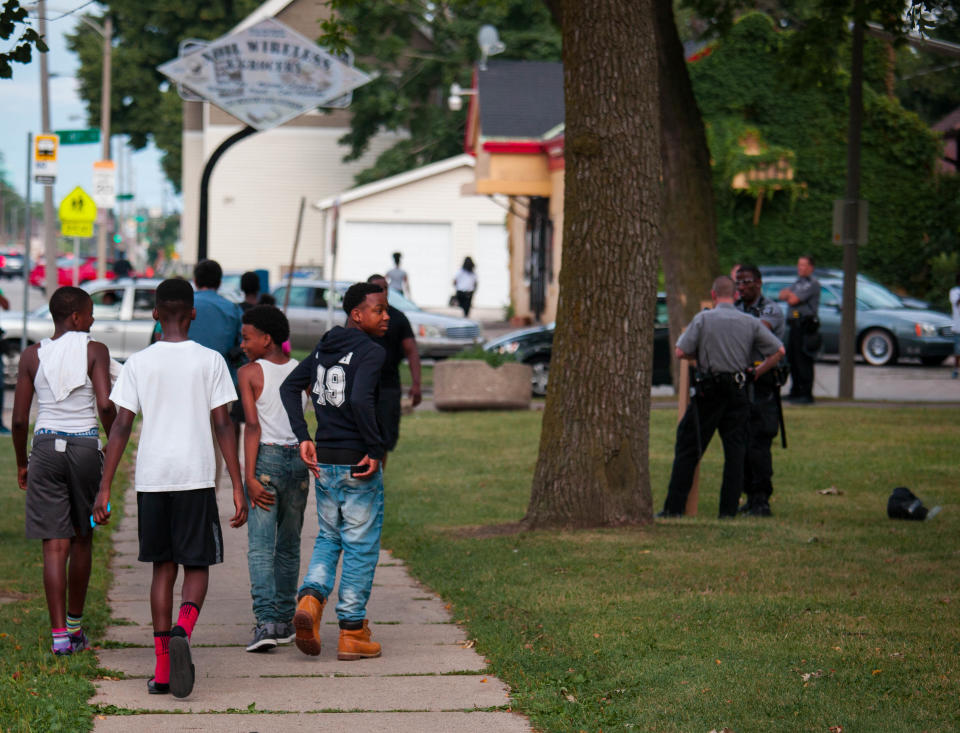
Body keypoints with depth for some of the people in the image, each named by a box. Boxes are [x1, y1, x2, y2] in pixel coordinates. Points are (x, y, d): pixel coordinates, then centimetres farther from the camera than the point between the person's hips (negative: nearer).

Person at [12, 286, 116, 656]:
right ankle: (74, 624, 29)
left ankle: (59, 634, -9)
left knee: (55, 545, -1)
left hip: (46, 448, 1)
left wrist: (21, 463, 14)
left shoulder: (32, 355, 3)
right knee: (82, 539, 17)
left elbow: (19, 419, 1)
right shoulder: (95, 351, -5)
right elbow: (105, 405, -16)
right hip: (85, 446, -1)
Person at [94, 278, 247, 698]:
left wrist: (105, 488, 3)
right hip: (196, 476, -2)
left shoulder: (138, 364, 4)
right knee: (197, 566, 8)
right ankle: (182, 630, -23)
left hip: (150, 478, 2)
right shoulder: (210, 361, 0)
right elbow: (223, 426, -3)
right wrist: (237, 487, 0)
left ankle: (162, 668, 8)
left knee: (163, 567, 12)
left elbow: (121, 427, 0)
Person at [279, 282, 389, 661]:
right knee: (360, 545, 3)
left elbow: (289, 387, 11)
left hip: (323, 460, 7)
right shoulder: (371, 352, -14)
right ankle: (352, 632, 8)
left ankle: (310, 598, -4)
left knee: (329, 537, 20)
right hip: (358, 464, -7)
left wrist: (304, 438, 7)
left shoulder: (324, 348, 11)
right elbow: (360, 400, -28)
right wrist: (376, 450, -18)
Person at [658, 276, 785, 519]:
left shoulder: (703, 319, -4)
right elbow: (778, 351, 4)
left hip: (708, 392, -2)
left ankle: (674, 506, 2)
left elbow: (681, 352, -7)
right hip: (737, 392, 2)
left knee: (687, 448, 4)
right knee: (735, 451, 6)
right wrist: (755, 373, 12)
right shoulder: (750, 323, 4)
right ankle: (729, 510, 3)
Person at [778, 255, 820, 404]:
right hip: (794, 325, 9)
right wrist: (790, 294, -8)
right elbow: (782, 295, 12)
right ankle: (795, 391, 21)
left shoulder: (812, 283, -8)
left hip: (805, 325, -9)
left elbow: (793, 300, -15)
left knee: (803, 361, -10)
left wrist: (789, 294, 6)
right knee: (791, 359, 12)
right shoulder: (798, 283, 22)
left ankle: (806, 394, -9)